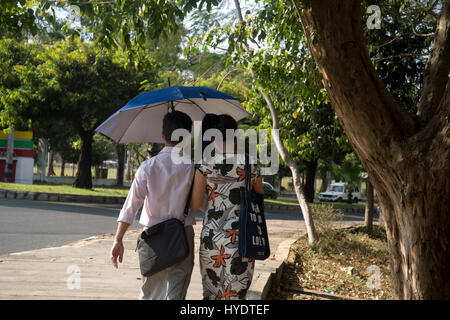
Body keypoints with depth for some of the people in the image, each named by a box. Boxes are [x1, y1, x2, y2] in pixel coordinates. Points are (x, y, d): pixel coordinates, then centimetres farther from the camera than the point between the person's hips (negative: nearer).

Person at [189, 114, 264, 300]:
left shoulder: (205, 166, -6)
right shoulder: (251, 165, -1)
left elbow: (195, 205, -3)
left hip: (211, 237, 0)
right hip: (241, 239, 1)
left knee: (211, 293, 15)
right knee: (235, 294, 8)